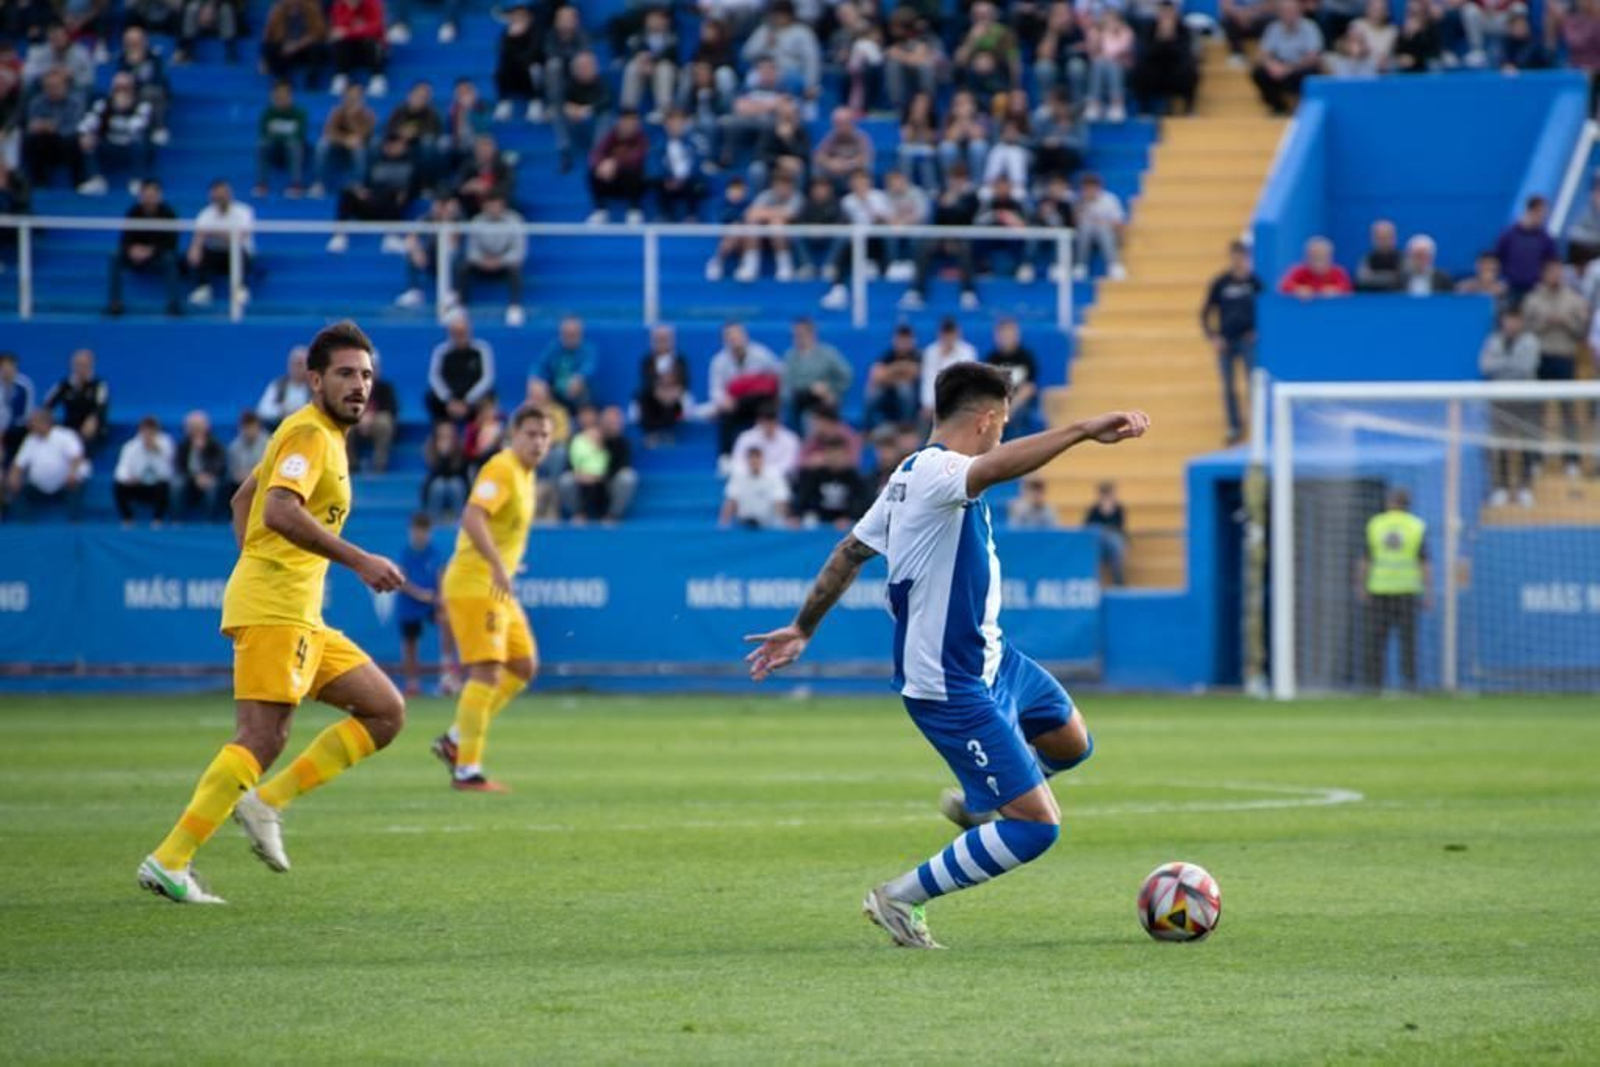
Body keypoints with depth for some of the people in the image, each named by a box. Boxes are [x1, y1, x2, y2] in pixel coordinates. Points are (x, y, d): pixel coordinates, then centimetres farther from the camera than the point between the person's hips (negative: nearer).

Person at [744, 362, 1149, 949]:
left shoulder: (911, 476, 8)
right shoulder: (935, 472, -23)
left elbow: (850, 550, 18)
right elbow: (996, 467, -45)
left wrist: (803, 628, 29)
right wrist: (1084, 429, -49)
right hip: (954, 689, -11)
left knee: (1070, 743, 27)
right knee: (1036, 827, -11)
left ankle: (975, 802, 47)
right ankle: (901, 898, 2)